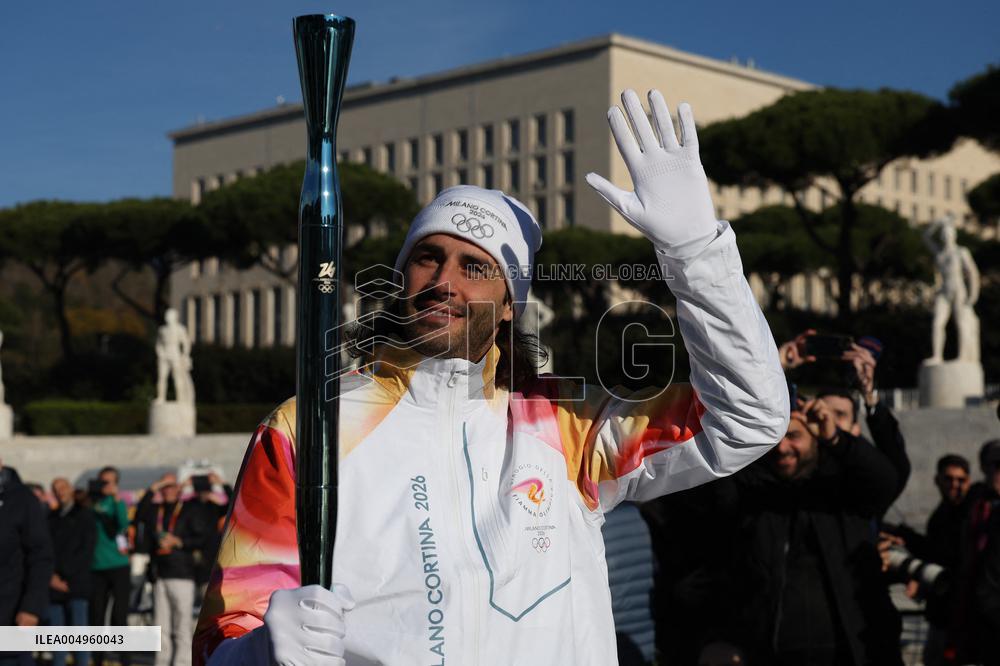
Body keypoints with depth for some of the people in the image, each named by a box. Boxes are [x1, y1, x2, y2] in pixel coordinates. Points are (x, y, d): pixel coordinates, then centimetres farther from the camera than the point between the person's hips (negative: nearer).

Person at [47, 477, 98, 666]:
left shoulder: (85, 515, 7)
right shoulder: (50, 518, 17)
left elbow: (86, 551, -1)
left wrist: (66, 577, -7)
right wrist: (51, 576, -5)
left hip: (76, 584, -4)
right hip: (54, 586, 4)